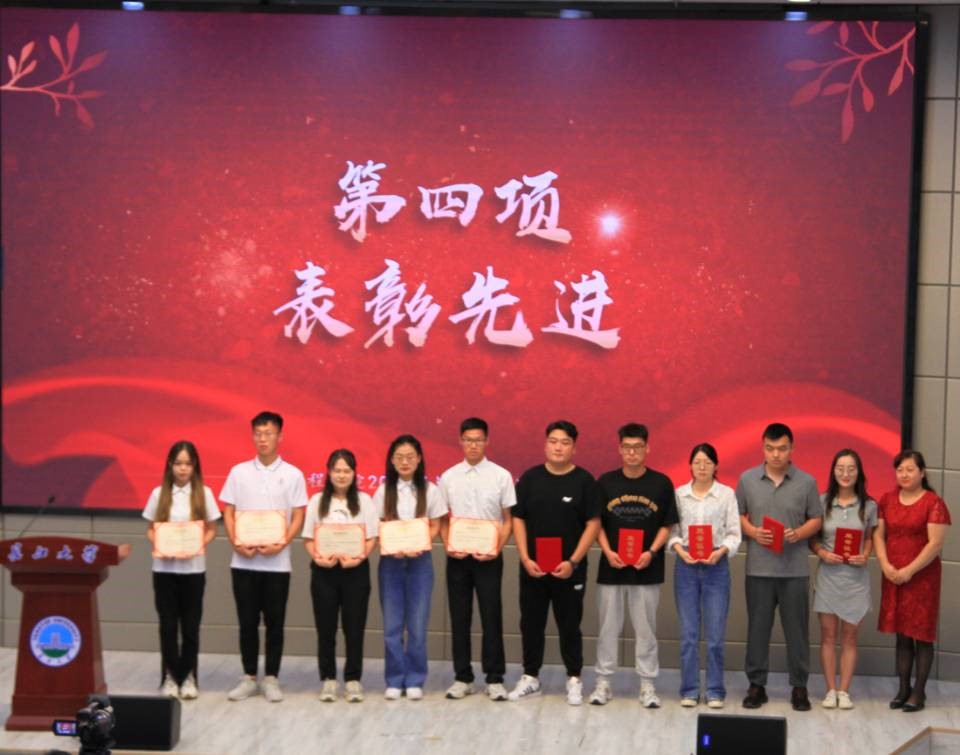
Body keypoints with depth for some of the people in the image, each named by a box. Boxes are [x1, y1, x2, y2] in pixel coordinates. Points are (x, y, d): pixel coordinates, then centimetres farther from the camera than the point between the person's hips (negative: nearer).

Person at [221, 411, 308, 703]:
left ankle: (271, 679, 13)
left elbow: (298, 518, 0)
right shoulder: (239, 472, 5)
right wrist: (236, 543, -10)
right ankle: (248, 677, 16)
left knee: (274, 623, 4)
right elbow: (228, 513, 6)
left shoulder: (292, 475, 1)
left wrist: (281, 544, -16)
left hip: (277, 562, -1)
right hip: (243, 561, 1)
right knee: (247, 622, 6)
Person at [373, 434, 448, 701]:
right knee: (392, 624, 2)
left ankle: (414, 680, 10)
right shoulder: (383, 491, 3)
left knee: (417, 623, 0)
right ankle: (394, 680, 11)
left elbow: (435, 527, 3)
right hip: (391, 561, 1)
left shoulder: (429, 491, 1)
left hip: (420, 560, -1)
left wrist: (419, 546, -15)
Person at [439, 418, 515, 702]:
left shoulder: (501, 476, -1)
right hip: (457, 557, 2)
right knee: (459, 618, 6)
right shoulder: (448, 477, 4)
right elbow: (442, 519, 9)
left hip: (488, 557, -2)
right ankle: (462, 678, 14)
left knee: (491, 617, 0)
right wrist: (448, 546, -8)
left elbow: (508, 520, 1)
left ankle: (495, 679, 7)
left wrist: (497, 549, -12)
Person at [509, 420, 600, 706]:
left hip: (569, 569, -2)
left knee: (569, 625, 5)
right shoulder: (530, 478, 3)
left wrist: (573, 562, -12)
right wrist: (525, 558, -7)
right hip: (532, 567, 2)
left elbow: (593, 524, -5)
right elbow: (518, 519, 4)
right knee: (531, 624, 10)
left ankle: (574, 679, 16)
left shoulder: (583, 480, -4)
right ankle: (530, 677, 22)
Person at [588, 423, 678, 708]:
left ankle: (647, 685, 14)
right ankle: (603, 682, 16)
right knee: (608, 627, 8)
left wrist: (651, 552, -12)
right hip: (612, 567, 1)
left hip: (646, 569, -1)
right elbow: (597, 523, 6)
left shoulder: (661, 483, -1)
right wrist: (607, 551, -9)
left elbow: (667, 525, 2)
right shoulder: (606, 482, 2)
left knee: (646, 629, 6)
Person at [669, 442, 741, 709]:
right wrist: (680, 550, -14)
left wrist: (720, 552, -16)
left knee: (715, 634, 0)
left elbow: (734, 534, 0)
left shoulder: (727, 494, 2)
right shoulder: (679, 494, 5)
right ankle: (689, 690, 11)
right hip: (686, 566, 1)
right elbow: (672, 530, 4)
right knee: (688, 633, 4)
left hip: (716, 567, -1)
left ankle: (715, 691, 9)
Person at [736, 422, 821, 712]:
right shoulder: (747, 479, 4)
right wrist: (752, 531, -11)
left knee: (796, 628, 3)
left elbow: (816, 520, 5)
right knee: (758, 627, 6)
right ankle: (757, 684, 15)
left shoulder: (806, 482, 2)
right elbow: (737, 515, 8)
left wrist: (799, 533, -14)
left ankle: (799, 686, 13)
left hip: (795, 569, -1)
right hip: (758, 568, 1)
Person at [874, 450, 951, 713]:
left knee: (922, 634, 0)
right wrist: (885, 565, -6)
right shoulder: (887, 500, 9)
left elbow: (935, 544, -12)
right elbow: (878, 535, 9)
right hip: (893, 577, 5)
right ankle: (903, 689, 16)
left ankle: (919, 692, 6)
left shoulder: (933, 503, -8)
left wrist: (910, 570, -15)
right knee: (901, 634, 9)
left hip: (921, 577, -5)